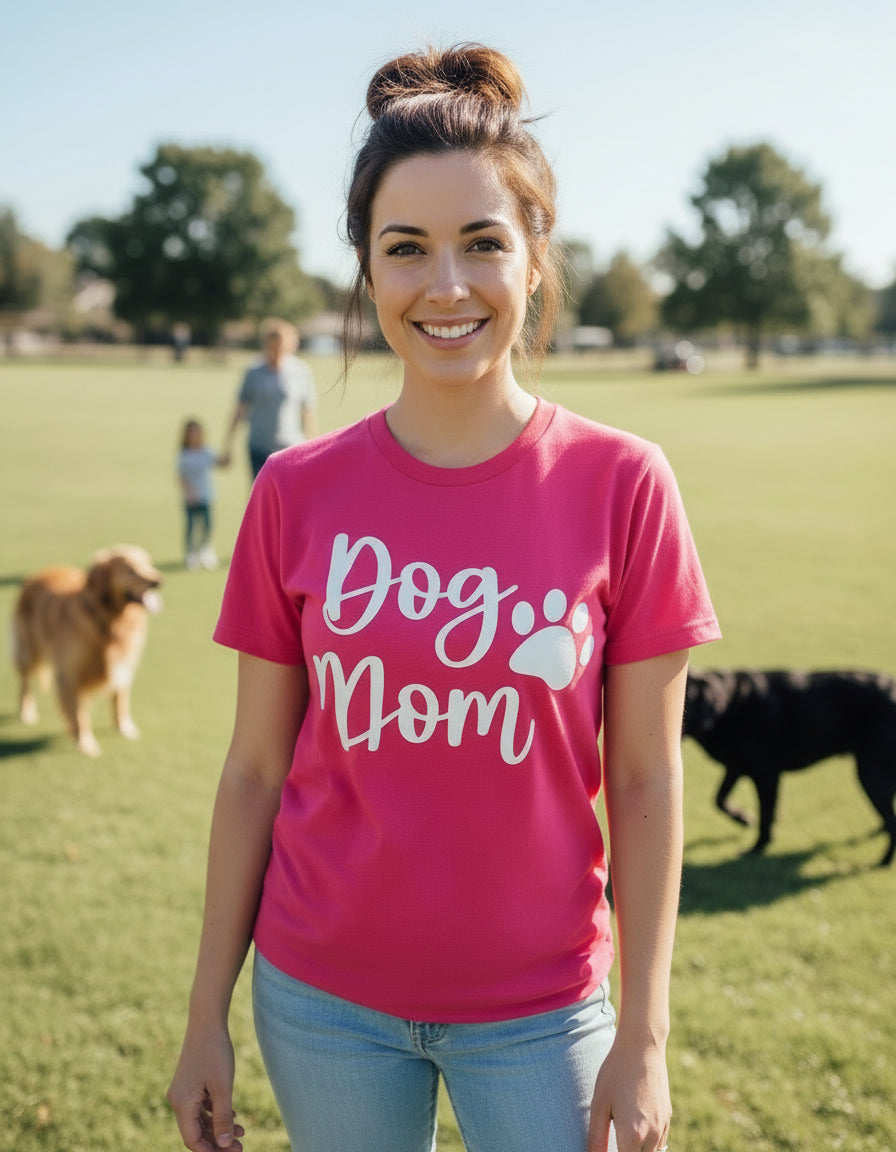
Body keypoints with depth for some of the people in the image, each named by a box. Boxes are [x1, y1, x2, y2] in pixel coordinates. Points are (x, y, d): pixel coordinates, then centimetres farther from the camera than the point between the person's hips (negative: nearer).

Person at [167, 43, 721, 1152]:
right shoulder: (298, 494, -6)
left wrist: (642, 1039, -5)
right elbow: (254, 769, 0)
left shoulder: (621, 486, -10)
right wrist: (207, 1016, 3)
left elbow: (644, 781, -6)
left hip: (538, 1007, -1)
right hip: (322, 1000, 2)